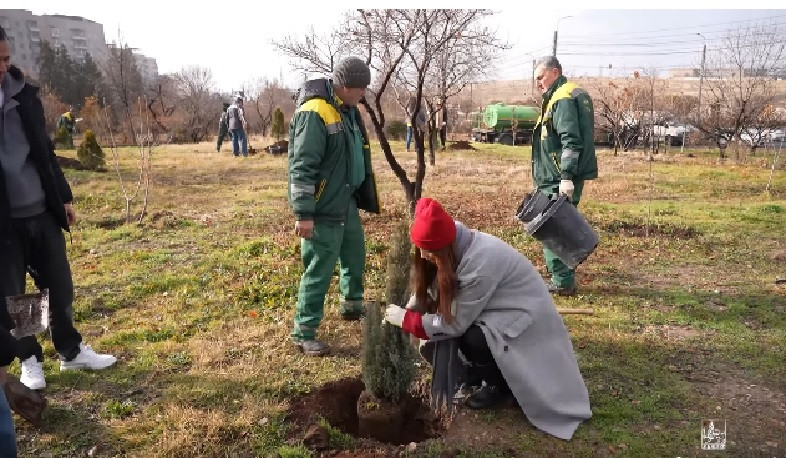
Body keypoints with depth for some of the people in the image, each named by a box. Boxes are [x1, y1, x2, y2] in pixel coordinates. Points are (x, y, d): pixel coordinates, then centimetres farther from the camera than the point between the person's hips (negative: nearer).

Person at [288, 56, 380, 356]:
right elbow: (302, 166, -23)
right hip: (323, 210, -9)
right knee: (319, 271, -2)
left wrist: (362, 196, 24)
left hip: (347, 204, 9)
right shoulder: (315, 113, -19)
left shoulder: (347, 110, 10)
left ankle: (352, 306, 45)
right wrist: (303, 213, -24)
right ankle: (303, 333, 12)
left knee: (356, 256, 22)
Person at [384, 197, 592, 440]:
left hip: (524, 312, -8)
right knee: (440, 310, -9)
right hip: (498, 304, 8)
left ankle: (498, 383, 1)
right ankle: (481, 369, 12)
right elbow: (429, 290, -3)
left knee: (472, 337, -30)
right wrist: (407, 311, -19)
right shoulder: (458, 245, -10)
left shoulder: (480, 263, -34)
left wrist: (405, 320, -21)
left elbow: (455, 322, -27)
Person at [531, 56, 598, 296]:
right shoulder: (573, 94, 20)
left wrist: (567, 177, -28)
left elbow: (571, 141, -24)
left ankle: (563, 282, 0)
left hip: (559, 181, -11)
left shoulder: (563, 99, -14)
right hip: (559, 178, 11)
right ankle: (565, 278, 25)